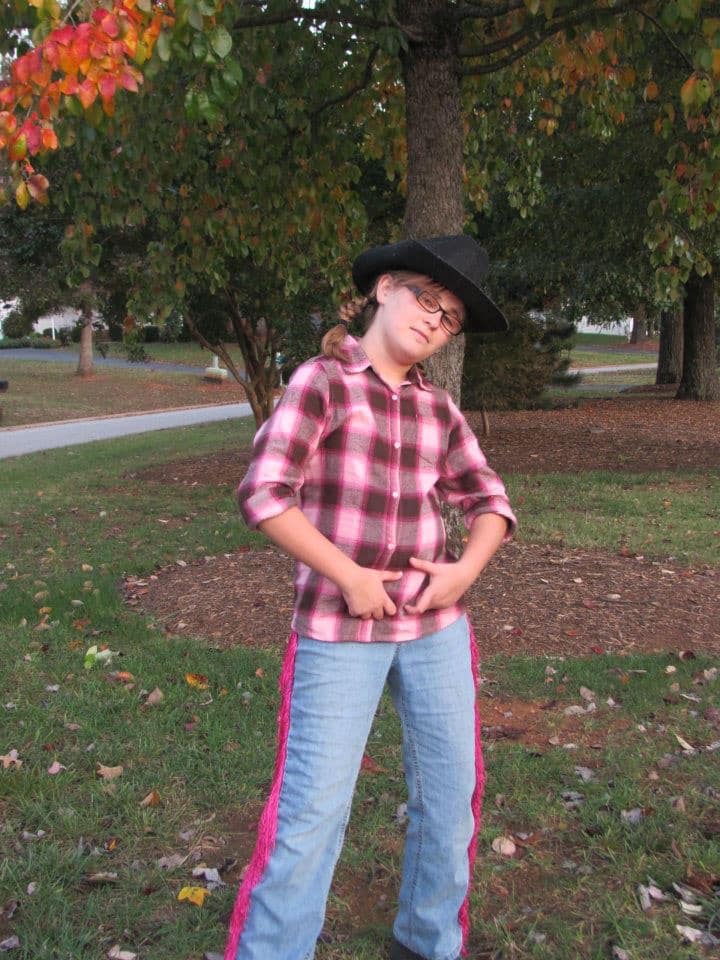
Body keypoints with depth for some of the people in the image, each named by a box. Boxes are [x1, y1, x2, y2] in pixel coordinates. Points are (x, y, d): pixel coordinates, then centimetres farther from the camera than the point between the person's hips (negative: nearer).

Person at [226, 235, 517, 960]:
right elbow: (263, 493, -13)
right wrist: (351, 576, -15)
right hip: (339, 630, -5)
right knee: (313, 810, -3)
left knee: (451, 798, 14)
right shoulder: (321, 381, -5)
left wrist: (465, 571, -8)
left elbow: (488, 501, 11)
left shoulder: (438, 408, 9)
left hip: (436, 628, 6)